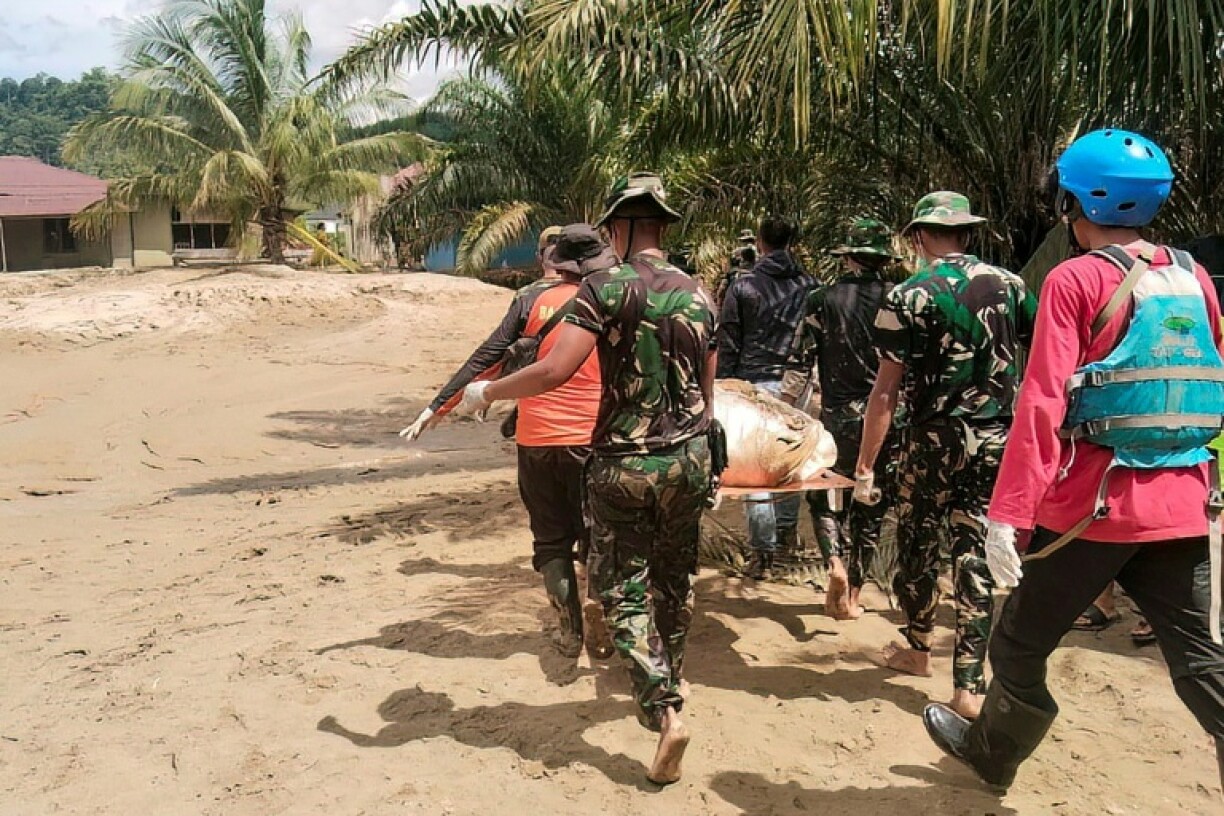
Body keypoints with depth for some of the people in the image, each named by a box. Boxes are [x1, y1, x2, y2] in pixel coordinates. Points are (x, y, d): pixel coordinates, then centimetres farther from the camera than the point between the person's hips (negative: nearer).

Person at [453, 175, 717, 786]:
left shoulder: (605, 288, -12)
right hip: (688, 460, 5)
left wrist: (485, 392, -8)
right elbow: (707, 391, 13)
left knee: (624, 591, 5)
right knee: (674, 585, 19)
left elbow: (554, 371, -22)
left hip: (623, 465, -5)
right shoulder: (698, 295, 5)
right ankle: (669, 688, 38)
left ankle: (663, 712, -7)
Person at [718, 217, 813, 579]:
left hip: (755, 383, -3)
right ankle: (787, 529, 32)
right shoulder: (808, 286, 5)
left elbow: (727, 345, -2)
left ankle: (763, 552, 0)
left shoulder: (743, 286, -3)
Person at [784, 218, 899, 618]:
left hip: (838, 419, -1)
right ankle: (852, 595, 20)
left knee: (822, 496, 15)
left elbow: (800, 364, -4)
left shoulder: (822, 299, -3)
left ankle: (835, 565, -10)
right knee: (870, 509, 12)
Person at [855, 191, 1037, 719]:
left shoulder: (908, 296, -8)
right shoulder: (1010, 285, 3)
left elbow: (886, 389, -11)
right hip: (998, 441, 3)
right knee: (975, 554, 6)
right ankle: (969, 684, 5)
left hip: (934, 438, -3)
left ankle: (918, 648, 34)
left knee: (918, 544, 16)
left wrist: (865, 467, -8)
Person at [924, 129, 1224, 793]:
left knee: (1021, 640, 16)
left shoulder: (1076, 280, -9)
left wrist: (1009, 513, -18)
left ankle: (992, 753, 36)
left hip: (1092, 505, -5)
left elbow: (1042, 405, -17)